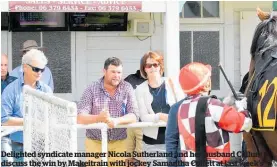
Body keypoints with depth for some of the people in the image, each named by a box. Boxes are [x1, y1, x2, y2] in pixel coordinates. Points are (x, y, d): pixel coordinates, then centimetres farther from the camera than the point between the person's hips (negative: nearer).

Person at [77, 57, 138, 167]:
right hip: (95, 143, -1)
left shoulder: (127, 88, -1)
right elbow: (80, 118, -12)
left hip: (119, 143, 1)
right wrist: (99, 118, -31)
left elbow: (133, 116, -9)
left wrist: (116, 120, -29)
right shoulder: (92, 89, -4)